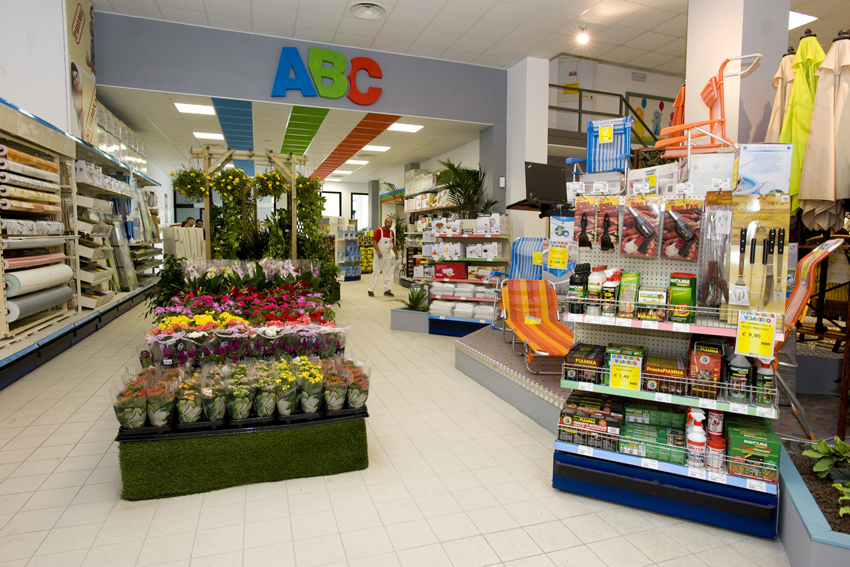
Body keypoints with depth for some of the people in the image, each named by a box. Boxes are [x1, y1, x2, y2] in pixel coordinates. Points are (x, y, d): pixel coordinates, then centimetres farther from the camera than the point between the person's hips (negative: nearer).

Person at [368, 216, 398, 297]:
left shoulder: (392, 232, 10)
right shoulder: (379, 231, -8)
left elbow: (393, 244, 18)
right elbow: (374, 242, -12)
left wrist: (396, 254, 15)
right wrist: (378, 251, -23)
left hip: (388, 255, 6)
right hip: (379, 255, -6)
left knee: (388, 273, 6)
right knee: (375, 272, -4)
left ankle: (387, 290, 12)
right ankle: (371, 290, 1)